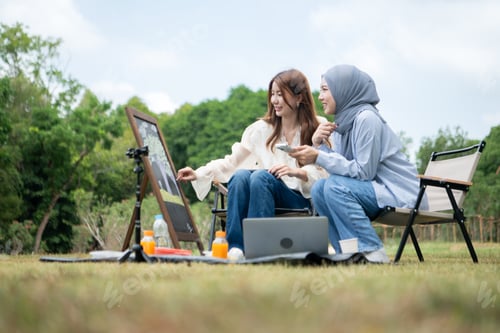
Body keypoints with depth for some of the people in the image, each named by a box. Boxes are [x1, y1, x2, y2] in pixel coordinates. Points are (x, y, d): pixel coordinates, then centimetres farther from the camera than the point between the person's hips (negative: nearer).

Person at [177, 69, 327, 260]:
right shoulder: (262, 129, 11)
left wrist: (297, 172, -22)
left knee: (261, 176, -32)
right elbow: (232, 161, 7)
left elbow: (326, 173, -4)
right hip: (267, 197, 3)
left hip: (302, 199, -3)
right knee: (240, 175, -29)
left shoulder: (319, 128, 3)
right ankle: (235, 248, -33)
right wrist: (198, 174, -6)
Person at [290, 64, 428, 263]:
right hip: (375, 190, 9)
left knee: (335, 186, -24)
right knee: (319, 189, -2)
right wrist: (319, 145, -10)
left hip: (400, 194, -9)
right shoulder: (344, 121, 9)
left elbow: (363, 171, -22)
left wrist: (319, 157, -22)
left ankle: (372, 252, -19)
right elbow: (341, 167, 4)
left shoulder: (366, 118, -17)